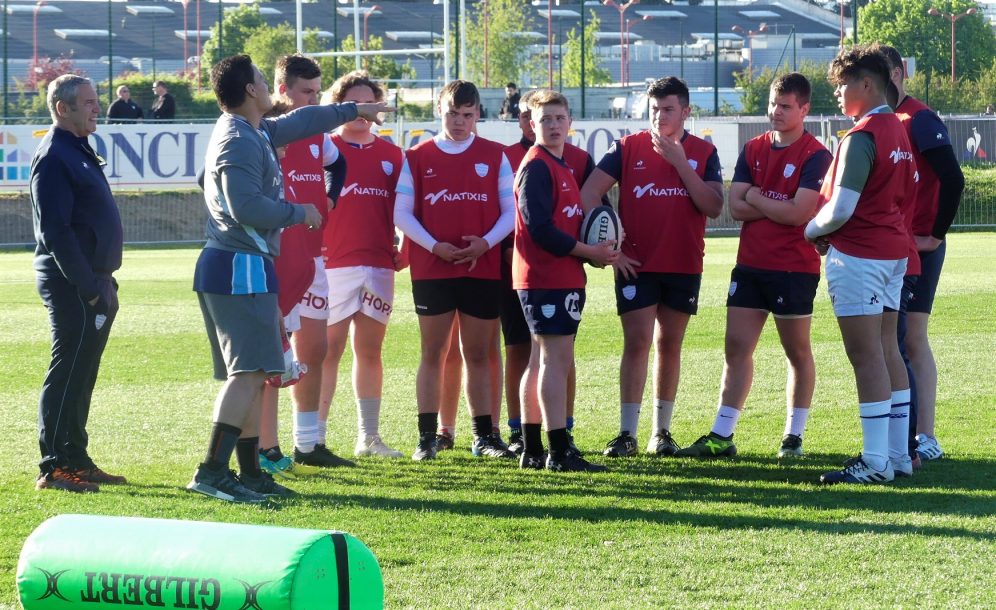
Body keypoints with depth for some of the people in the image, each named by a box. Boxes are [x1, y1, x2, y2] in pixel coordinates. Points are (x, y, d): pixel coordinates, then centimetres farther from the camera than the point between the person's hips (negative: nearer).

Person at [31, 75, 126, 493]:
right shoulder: (54, 157, -14)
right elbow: (56, 232, -20)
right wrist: (88, 288, -21)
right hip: (72, 285, -10)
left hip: (92, 283, 10)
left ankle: (75, 459, 20)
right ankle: (54, 469, -5)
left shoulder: (79, 151, 17)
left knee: (81, 376, 14)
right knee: (67, 375, -7)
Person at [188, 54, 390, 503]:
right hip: (241, 268, -11)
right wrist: (298, 213, -9)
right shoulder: (240, 142, -14)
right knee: (249, 373, -15)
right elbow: (246, 205, -24)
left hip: (243, 267, 11)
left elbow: (300, 122, 37)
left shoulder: (256, 133, 19)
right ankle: (212, 472, -22)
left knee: (254, 374, 13)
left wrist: (351, 111, 49)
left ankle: (249, 472, 17)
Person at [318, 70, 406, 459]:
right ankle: (316, 436, -1)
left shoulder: (392, 156, 13)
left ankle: (369, 437, 13)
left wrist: (404, 252, 3)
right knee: (329, 350, -4)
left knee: (370, 350, 7)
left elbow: (401, 209, 14)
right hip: (333, 264, -4)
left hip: (379, 266, 4)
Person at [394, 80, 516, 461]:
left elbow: (511, 210, 4)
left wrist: (486, 243, -13)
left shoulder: (495, 157, 7)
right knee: (432, 354, 0)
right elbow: (402, 213, 1)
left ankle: (484, 436, 11)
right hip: (432, 269, -1)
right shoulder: (417, 158, 5)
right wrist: (434, 246, -13)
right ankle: (427, 437, 2)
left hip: (483, 269, 1)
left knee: (478, 355, 6)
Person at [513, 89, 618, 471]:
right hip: (546, 278, -10)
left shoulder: (562, 166, 18)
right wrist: (589, 252, -13)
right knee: (557, 359, -11)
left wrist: (598, 250, 3)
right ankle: (559, 452, -11)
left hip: (563, 277, 10)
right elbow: (540, 227, -19)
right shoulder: (537, 167, -11)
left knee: (543, 361, 12)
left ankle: (532, 450, 17)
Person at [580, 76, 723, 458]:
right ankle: (627, 434, -7)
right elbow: (589, 193, -4)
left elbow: (714, 207, -8)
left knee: (669, 346, 8)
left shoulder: (703, 153, 4)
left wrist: (681, 163, -15)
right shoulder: (628, 148, 1)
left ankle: (662, 432, 15)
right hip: (636, 265, -1)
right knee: (637, 342, -8)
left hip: (684, 265, 2)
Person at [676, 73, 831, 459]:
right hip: (750, 265, 5)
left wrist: (757, 198, -5)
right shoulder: (753, 150, 10)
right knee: (737, 347, 3)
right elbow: (735, 207, 1)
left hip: (794, 268, -5)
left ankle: (794, 436, 15)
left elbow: (799, 212, -18)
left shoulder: (815, 156, -8)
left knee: (798, 352, 6)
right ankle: (721, 436, 4)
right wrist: (781, 207, -10)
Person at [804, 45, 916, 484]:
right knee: (887, 351, 12)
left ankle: (875, 462, -7)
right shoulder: (898, 132, 12)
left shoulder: (861, 138, -17)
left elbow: (841, 209, -22)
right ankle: (898, 455, 15)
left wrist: (813, 230, -2)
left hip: (858, 254, -9)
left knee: (866, 357, -7)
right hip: (894, 250, 9)